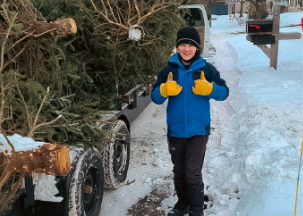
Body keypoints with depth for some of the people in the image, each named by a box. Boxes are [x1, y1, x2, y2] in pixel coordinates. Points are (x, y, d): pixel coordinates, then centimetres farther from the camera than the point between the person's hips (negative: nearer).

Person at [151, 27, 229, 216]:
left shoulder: (207, 69, -3)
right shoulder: (169, 69, 1)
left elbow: (224, 92, -3)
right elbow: (155, 97, -1)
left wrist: (209, 89, -23)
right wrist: (164, 90, -23)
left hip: (198, 130, -3)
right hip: (175, 130, 3)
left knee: (193, 173, -6)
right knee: (179, 172, 17)